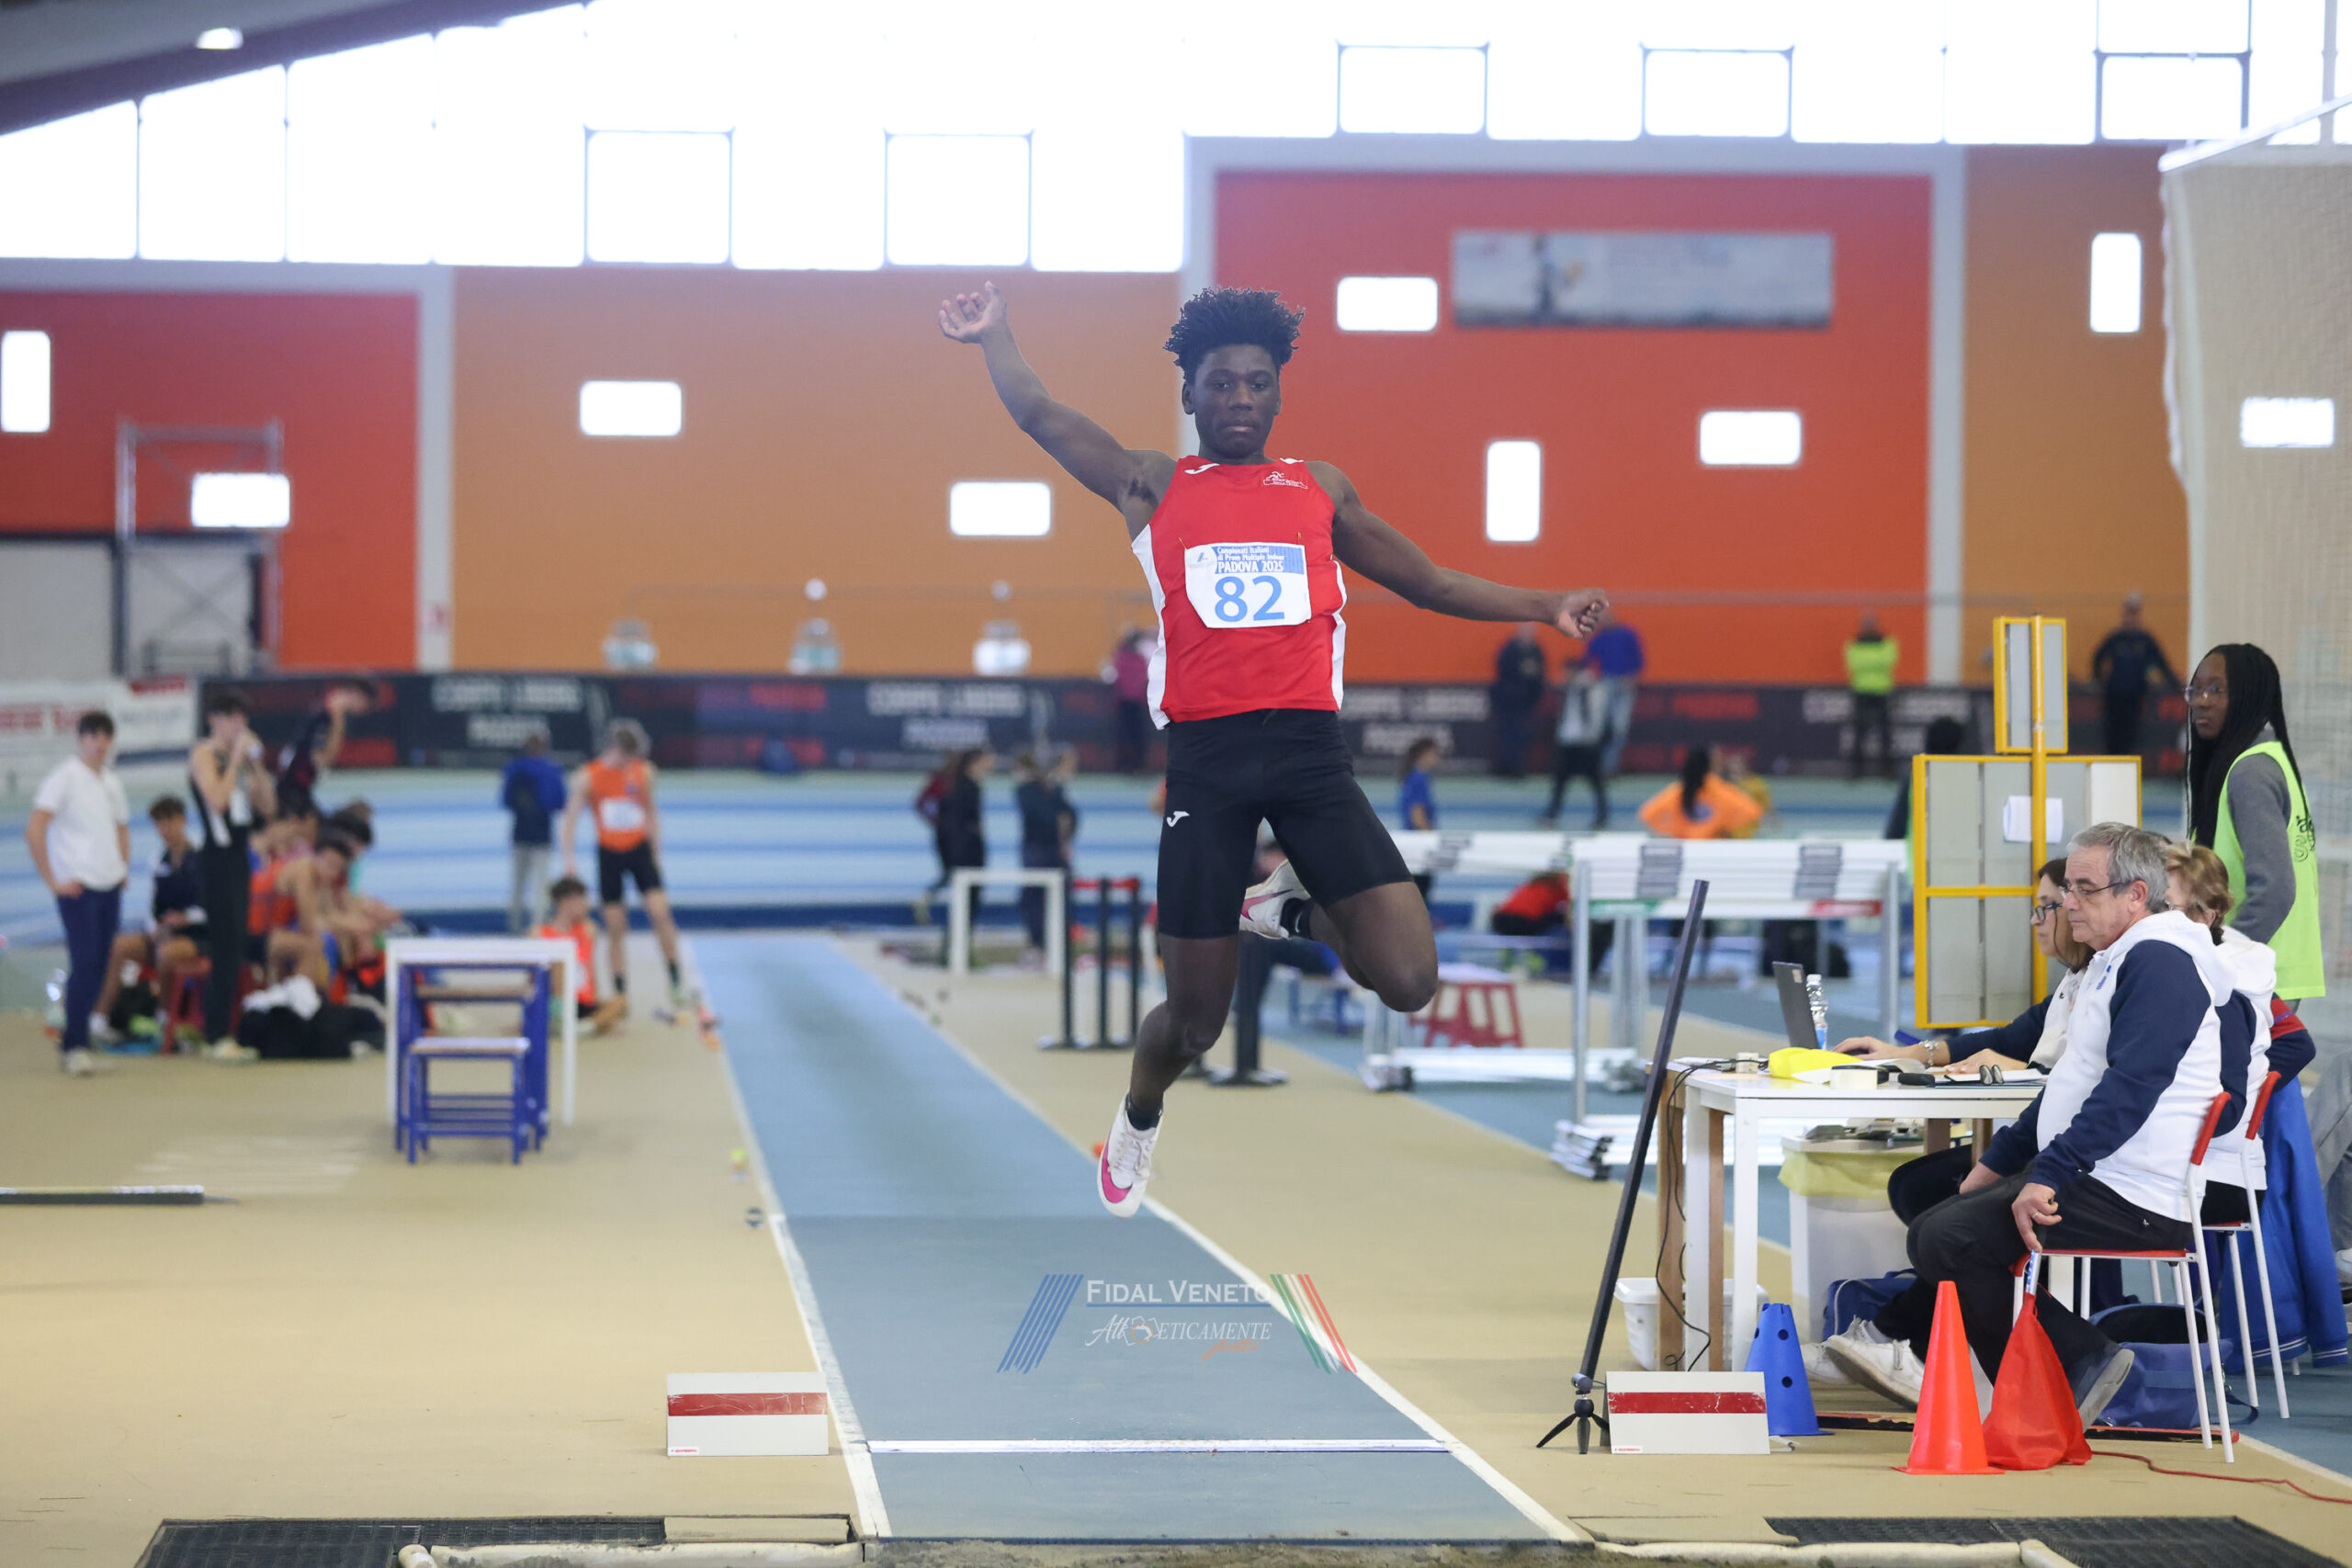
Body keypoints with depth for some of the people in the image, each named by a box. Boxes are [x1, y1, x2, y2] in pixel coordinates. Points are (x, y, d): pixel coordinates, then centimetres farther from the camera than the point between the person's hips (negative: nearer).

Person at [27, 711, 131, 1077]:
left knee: (99, 966, 6)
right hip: (78, 888, -7)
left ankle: (71, 1042, 14)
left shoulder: (112, 781, 14)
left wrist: (123, 867, 15)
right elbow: (34, 830, -14)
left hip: (110, 886, 7)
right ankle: (75, 1045, -10)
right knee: (84, 964, -13)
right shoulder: (64, 777, -7)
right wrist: (52, 881, -15)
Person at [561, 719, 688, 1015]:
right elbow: (570, 816, -6)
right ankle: (620, 994, 7)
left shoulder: (644, 772, 0)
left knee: (661, 913, -14)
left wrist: (656, 852, 12)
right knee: (615, 927, 0)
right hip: (609, 854, -1)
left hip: (640, 849, 1)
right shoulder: (588, 776, -8)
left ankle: (677, 983, -6)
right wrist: (568, 856, -17)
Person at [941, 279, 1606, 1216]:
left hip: (1310, 751, 2)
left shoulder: (1320, 491, 18)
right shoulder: (1153, 488, 13)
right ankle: (1138, 1117, 39)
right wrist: (994, 338, 0)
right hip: (1206, 760, -2)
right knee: (1196, 1022, 2)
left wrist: (1546, 608, 16)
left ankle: (1291, 910, 19)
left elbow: (1428, 584, 22)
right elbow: (1041, 419, 11)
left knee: (1406, 980, -14)